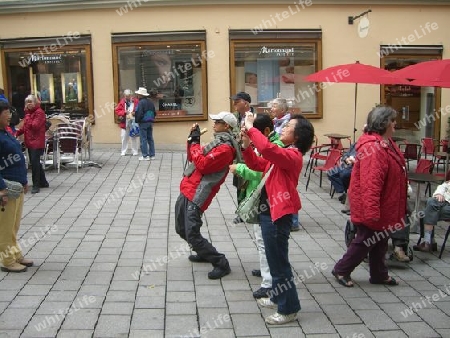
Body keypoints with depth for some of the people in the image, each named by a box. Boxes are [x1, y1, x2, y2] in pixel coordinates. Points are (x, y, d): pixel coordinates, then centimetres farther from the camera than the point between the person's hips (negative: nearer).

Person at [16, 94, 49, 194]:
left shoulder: (39, 112, -10)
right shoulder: (28, 112, 15)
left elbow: (35, 126, -18)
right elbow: (25, 127, 17)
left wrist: (28, 118, -10)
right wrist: (17, 133, 3)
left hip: (37, 142, -9)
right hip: (30, 142, 9)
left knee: (34, 162, -9)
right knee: (35, 162, 13)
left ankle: (36, 185, -2)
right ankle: (43, 182, 24)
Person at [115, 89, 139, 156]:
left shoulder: (135, 101, -3)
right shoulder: (122, 101, 1)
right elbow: (117, 110, 1)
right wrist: (124, 112, -13)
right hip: (124, 123, 1)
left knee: (134, 137, 6)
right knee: (124, 137, 5)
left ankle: (135, 151, 14)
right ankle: (123, 151, 14)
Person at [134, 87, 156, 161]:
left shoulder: (141, 103, -15)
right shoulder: (150, 102, 10)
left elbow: (139, 114, -20)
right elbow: (154, 113, 15)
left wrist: (136, 121, -6)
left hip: (143, 123, -8)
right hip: (150, 123, 8)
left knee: (143, 139, -3)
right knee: (150, 139, 12)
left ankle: (145, 156, -2)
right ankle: (152, 155, 15)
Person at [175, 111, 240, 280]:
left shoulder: (225, 148, -15)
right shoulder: (218, 142, 17)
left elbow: (203, 165, -22)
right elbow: (193, 158, 21)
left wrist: (194, 143, -11)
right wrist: (192, 139, 9)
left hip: (196, 195, -10)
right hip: (187, 190, 10)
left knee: (192, 234, -13)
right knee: (181, 229, 17)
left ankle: (221, 263, 0)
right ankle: (204, 253, 35)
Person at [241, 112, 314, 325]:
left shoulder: (292, 156, -18)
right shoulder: (282, 153, 13)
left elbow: (267, 148, -36)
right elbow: (256, 164, 15)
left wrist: (250, 127, -24)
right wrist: (246, 145, -1)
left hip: (278, 213, -11)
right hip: (269, 211, 11)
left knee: (279, 261, -2)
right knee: (274, 258, 21)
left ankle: (289, 309, 9)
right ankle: (278, 297, 36)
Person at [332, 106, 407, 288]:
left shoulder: (385, 143, 7)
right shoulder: (373, 148, -28)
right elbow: (370, 183, -32)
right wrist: (372, 211, -32)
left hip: (383, 207, 10)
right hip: (371, 208, -10)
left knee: (380, 242, 21)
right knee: (365, 242, 5)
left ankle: (379, 274, 35)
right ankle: (341, 270, 20)